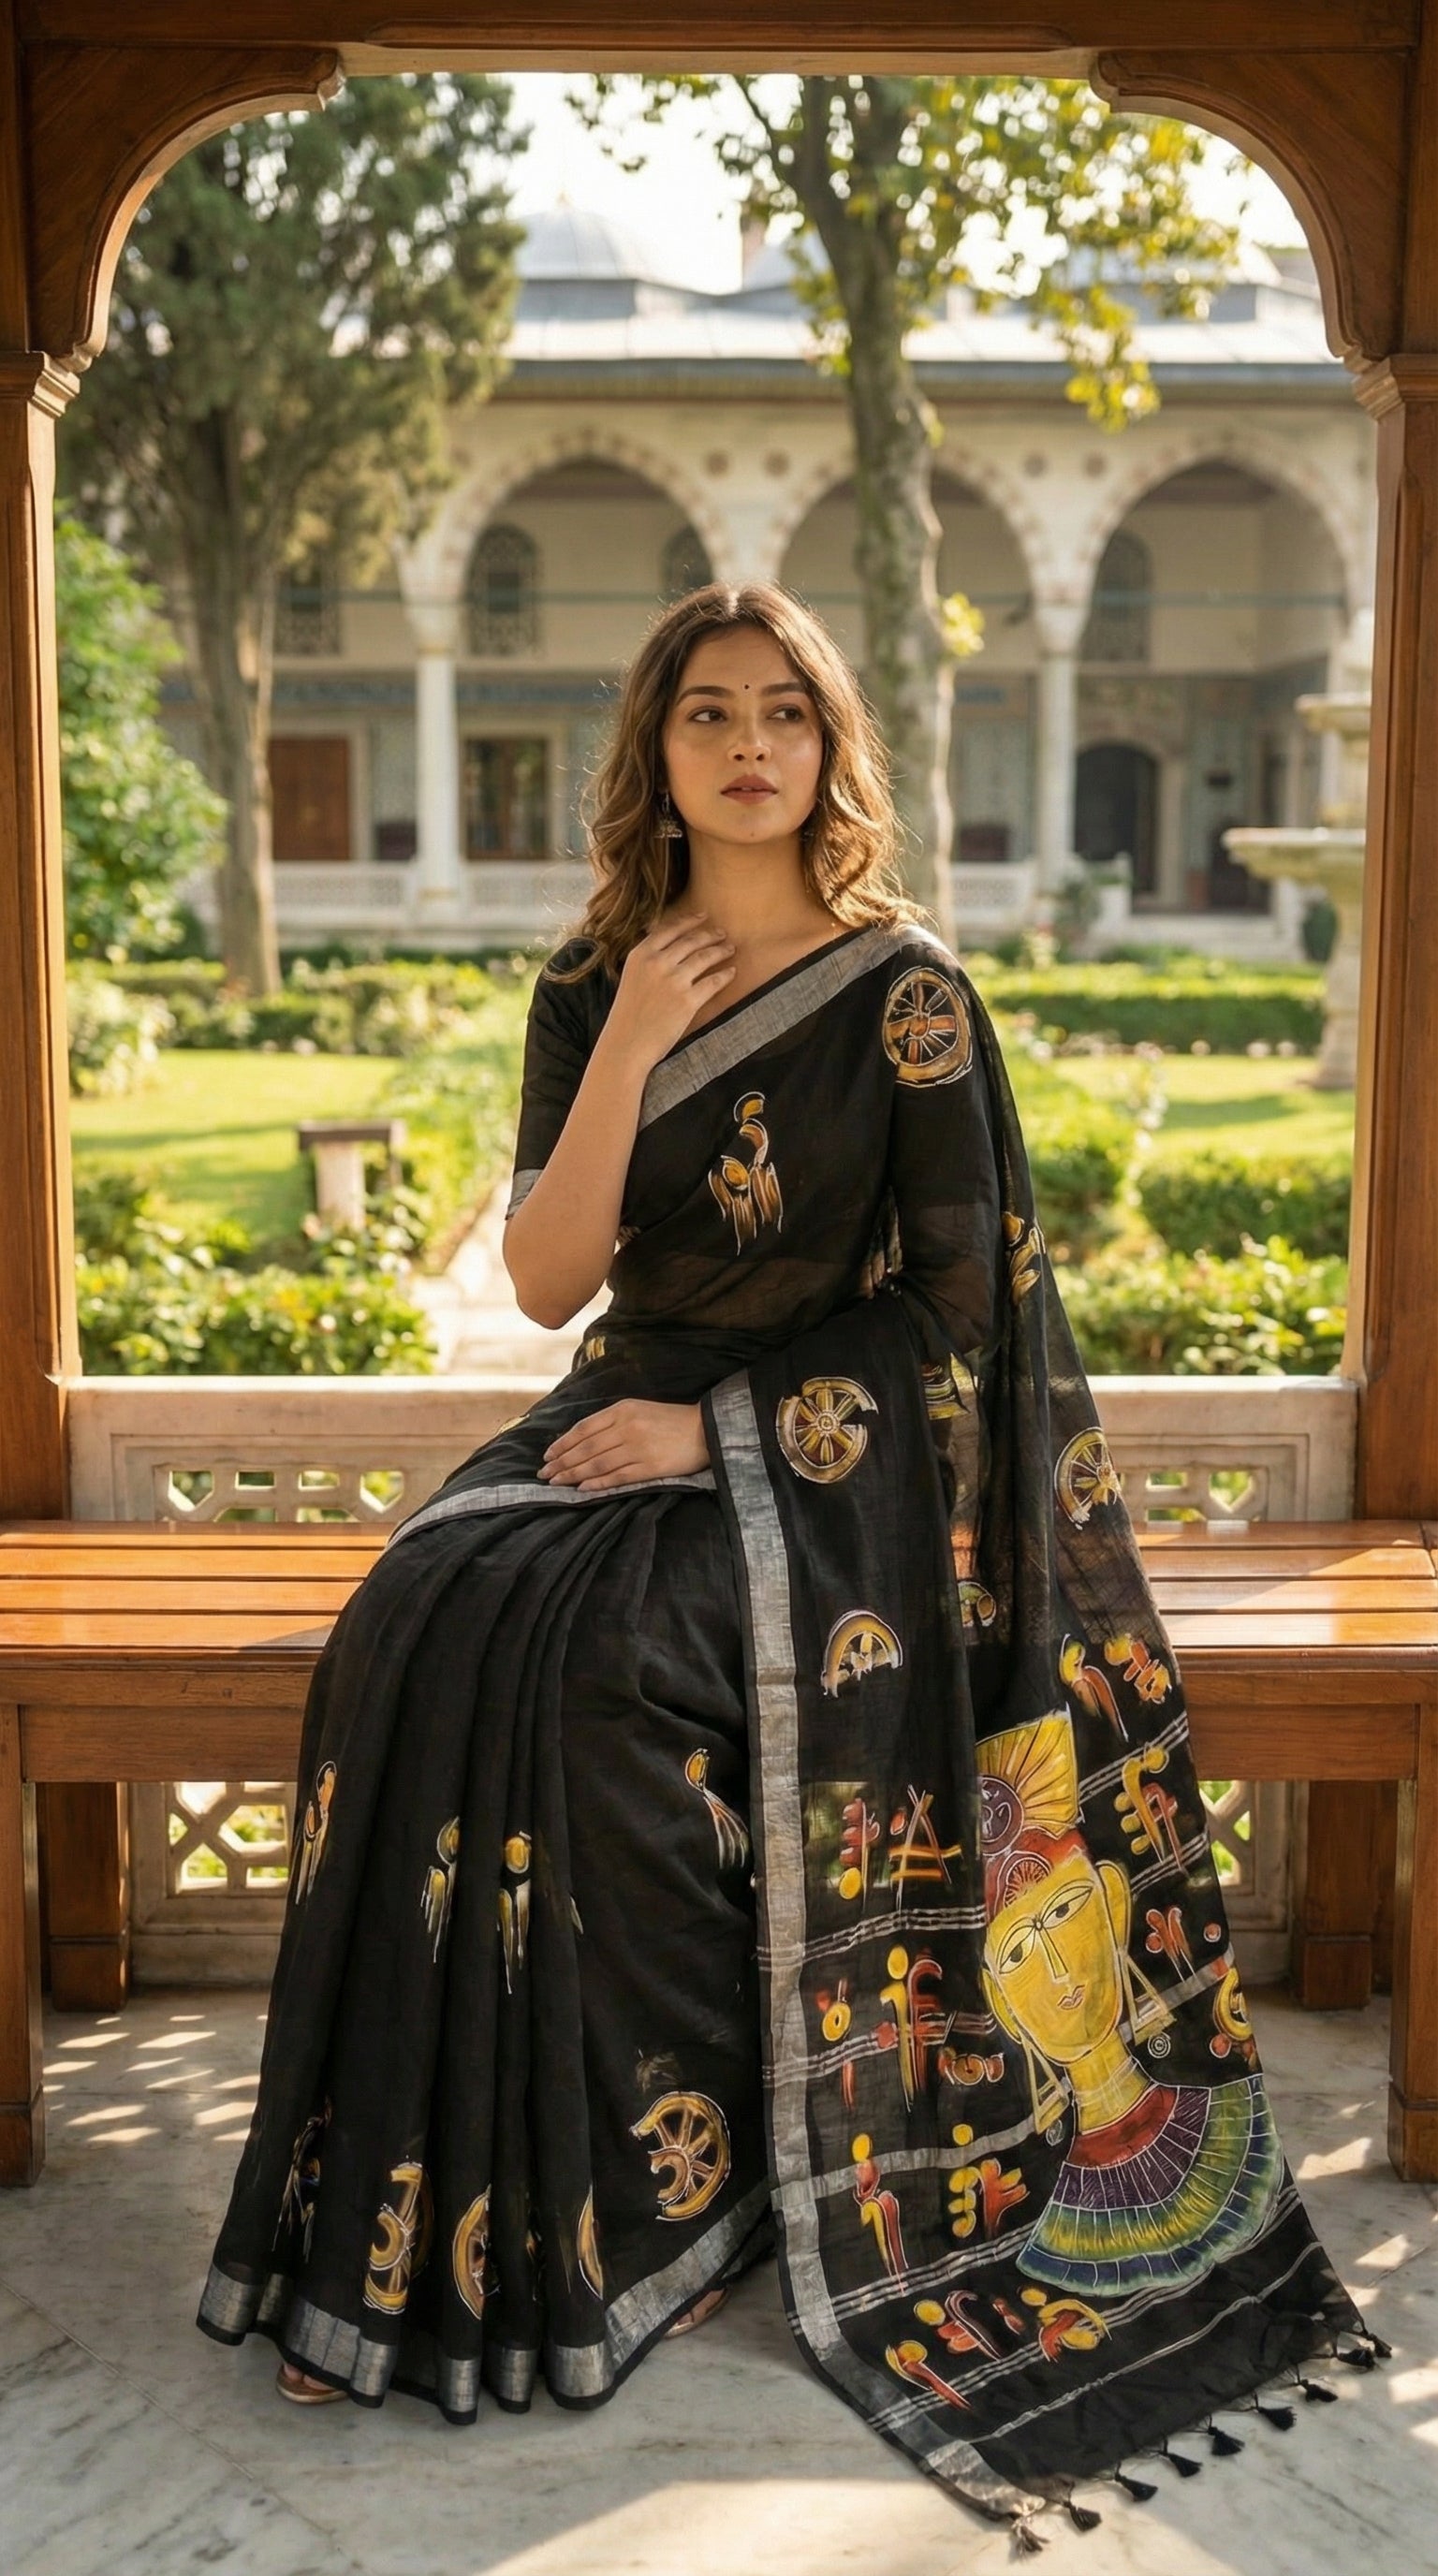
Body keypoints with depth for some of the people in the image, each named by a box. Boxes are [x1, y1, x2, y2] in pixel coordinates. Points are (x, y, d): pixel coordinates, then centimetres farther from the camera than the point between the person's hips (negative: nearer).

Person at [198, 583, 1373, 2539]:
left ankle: (644, 2203, -16)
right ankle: (428, 2193, -15)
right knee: (420, 1625, -24)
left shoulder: (903, 991, -3)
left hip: (832, 1449, -4)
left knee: (594, 1665, -31)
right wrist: (629, 1048, -12)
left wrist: (722, 1424, -13)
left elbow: (956, 1297, -6)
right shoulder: (590, 990, 9)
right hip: (632, 1422, 4)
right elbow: (546, 1281, 0)